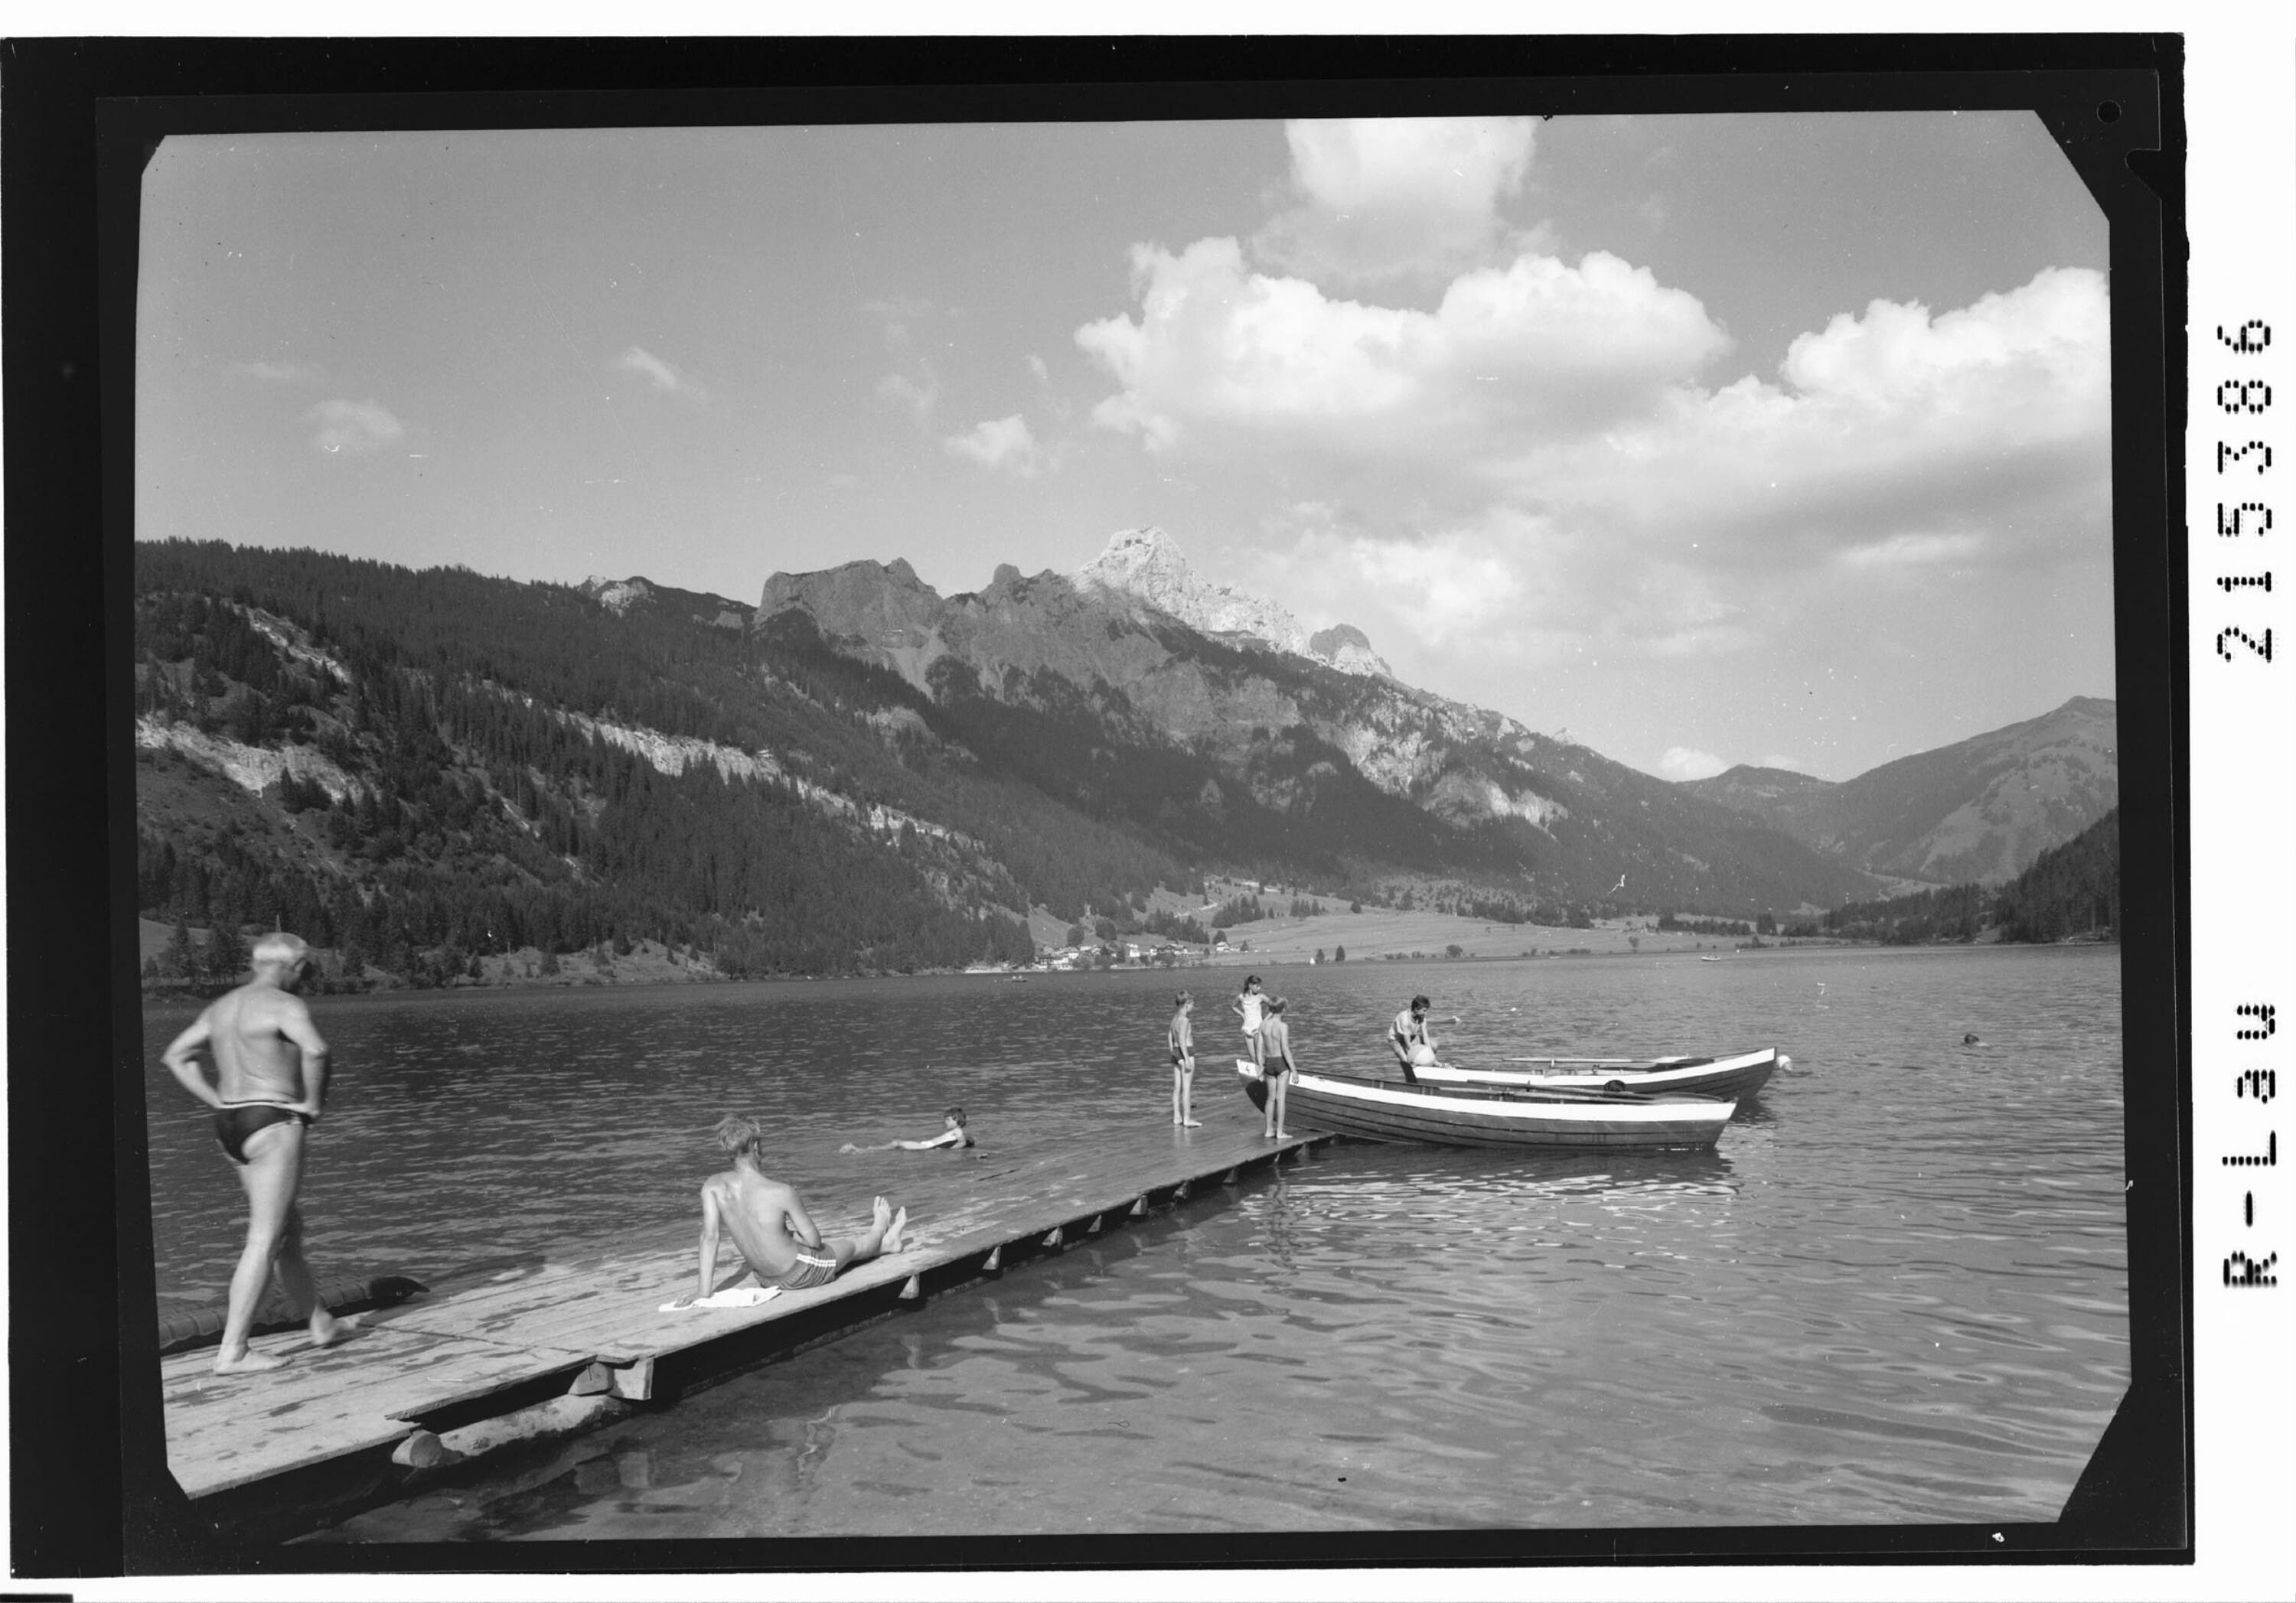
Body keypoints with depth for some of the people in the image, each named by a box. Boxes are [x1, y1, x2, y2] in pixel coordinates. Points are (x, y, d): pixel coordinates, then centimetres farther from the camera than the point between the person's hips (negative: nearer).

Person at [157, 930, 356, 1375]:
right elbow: (314, 1050, -30)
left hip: (232, 1125, 9)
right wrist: (314, 1102, -14)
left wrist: (219, 1103, 13)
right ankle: (232, 1352, -6)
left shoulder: (221, 1006, 14)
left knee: (289, 1225, 19)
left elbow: (175, 1056, 18)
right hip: (273, 1126, -9)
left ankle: (321, 1324, 28)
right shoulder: (285, 1006, -12)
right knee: (265, 1241, -6)